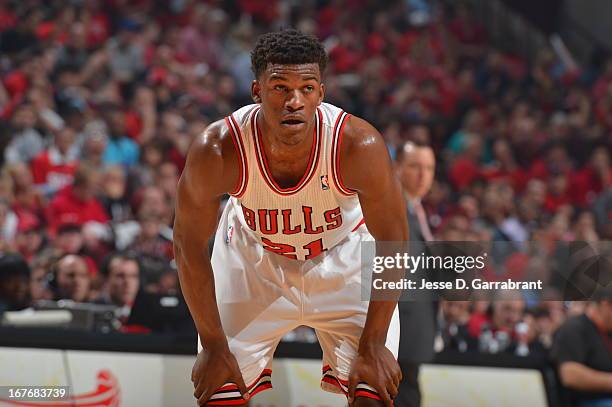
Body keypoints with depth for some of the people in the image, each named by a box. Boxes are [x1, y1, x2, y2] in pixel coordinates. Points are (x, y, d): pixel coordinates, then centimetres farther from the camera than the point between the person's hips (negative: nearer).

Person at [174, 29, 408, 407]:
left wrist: (373, 345, -17)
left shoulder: (360, 145, -33)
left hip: (343, 257, 0)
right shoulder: (217, 151, -32)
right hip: (252, 259, 0)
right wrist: (214, 346, -13)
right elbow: (190, 246, -16)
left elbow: (392, 244, -19)